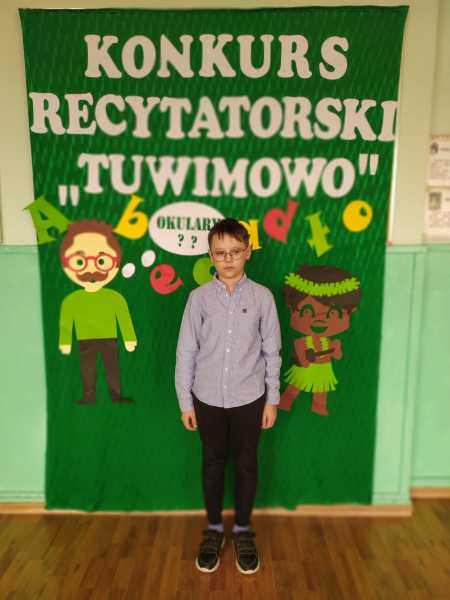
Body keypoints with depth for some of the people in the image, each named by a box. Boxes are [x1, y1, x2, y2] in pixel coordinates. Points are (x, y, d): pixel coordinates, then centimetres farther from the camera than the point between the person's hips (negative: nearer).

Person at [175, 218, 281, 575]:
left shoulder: (262, 297, -6)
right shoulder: (199, 298, -6)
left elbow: (272, 351, -1)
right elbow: (186, 351, -2)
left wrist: (272, 399, 1)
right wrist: (185, 402, -1)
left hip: (249, 398, 0)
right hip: (208, 398, 1)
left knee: (246, 464, 14)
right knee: (212, 464, 16)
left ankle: (243, 531, 36)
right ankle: (214, 530, 37)